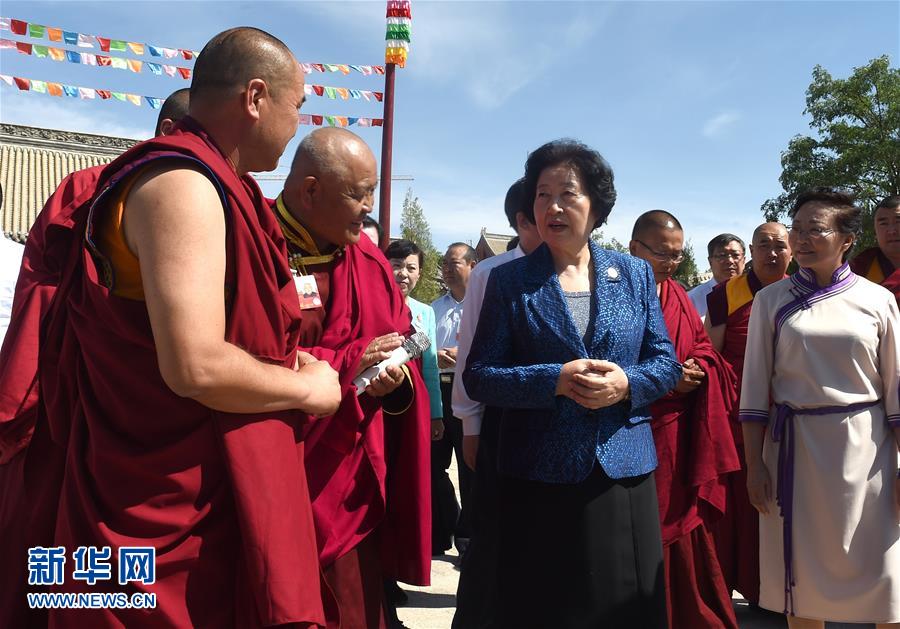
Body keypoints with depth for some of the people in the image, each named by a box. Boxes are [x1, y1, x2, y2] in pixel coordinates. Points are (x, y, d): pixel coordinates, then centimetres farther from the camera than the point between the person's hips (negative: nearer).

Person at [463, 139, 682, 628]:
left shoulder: (635, 275, 7)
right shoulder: (508, 281, 0)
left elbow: (666, 363, 7)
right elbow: (478, 377, -5)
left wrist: (626, 384, -14)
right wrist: (556, 381, -19)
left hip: (624, 471, 2)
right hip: (537, 477, -1)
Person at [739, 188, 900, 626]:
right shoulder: (771, 300, 0)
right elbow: (755, 387, 0)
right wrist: (755, 464, -3)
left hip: (864, 447, 0)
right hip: (794, 447, 0)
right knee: (802, 571, 11)